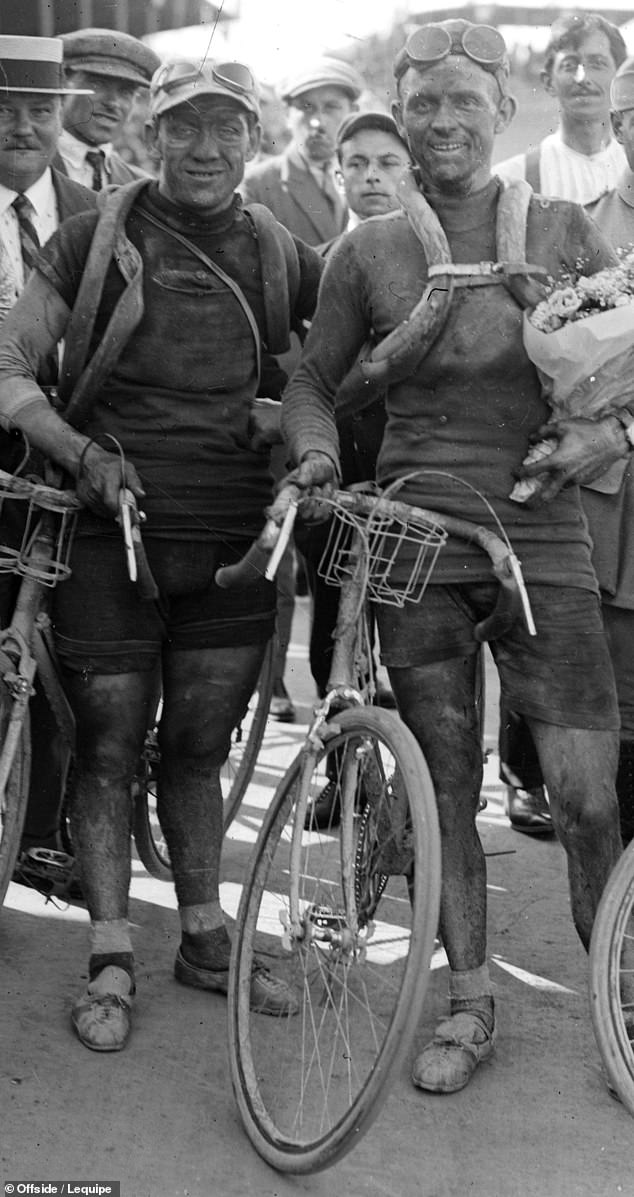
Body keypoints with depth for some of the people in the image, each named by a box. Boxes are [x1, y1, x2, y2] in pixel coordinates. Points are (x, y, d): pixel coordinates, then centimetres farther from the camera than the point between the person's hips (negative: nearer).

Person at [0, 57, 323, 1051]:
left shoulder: (278, 254, 6)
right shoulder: (99, 240, -1)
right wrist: (82, 453, -16)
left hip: (236, 537, 3)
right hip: (111, 530, -2)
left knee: (198, 746, 13)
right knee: (109, 747, 4)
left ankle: (204, 940, 27)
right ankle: (111, 962, 13)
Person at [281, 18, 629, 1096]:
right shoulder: (368, 251, 6)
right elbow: (312, 382, 14)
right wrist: (315, 449, -7)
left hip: (541, 536, -1)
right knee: (445, 786, 8)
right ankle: (469, 1005, 22)